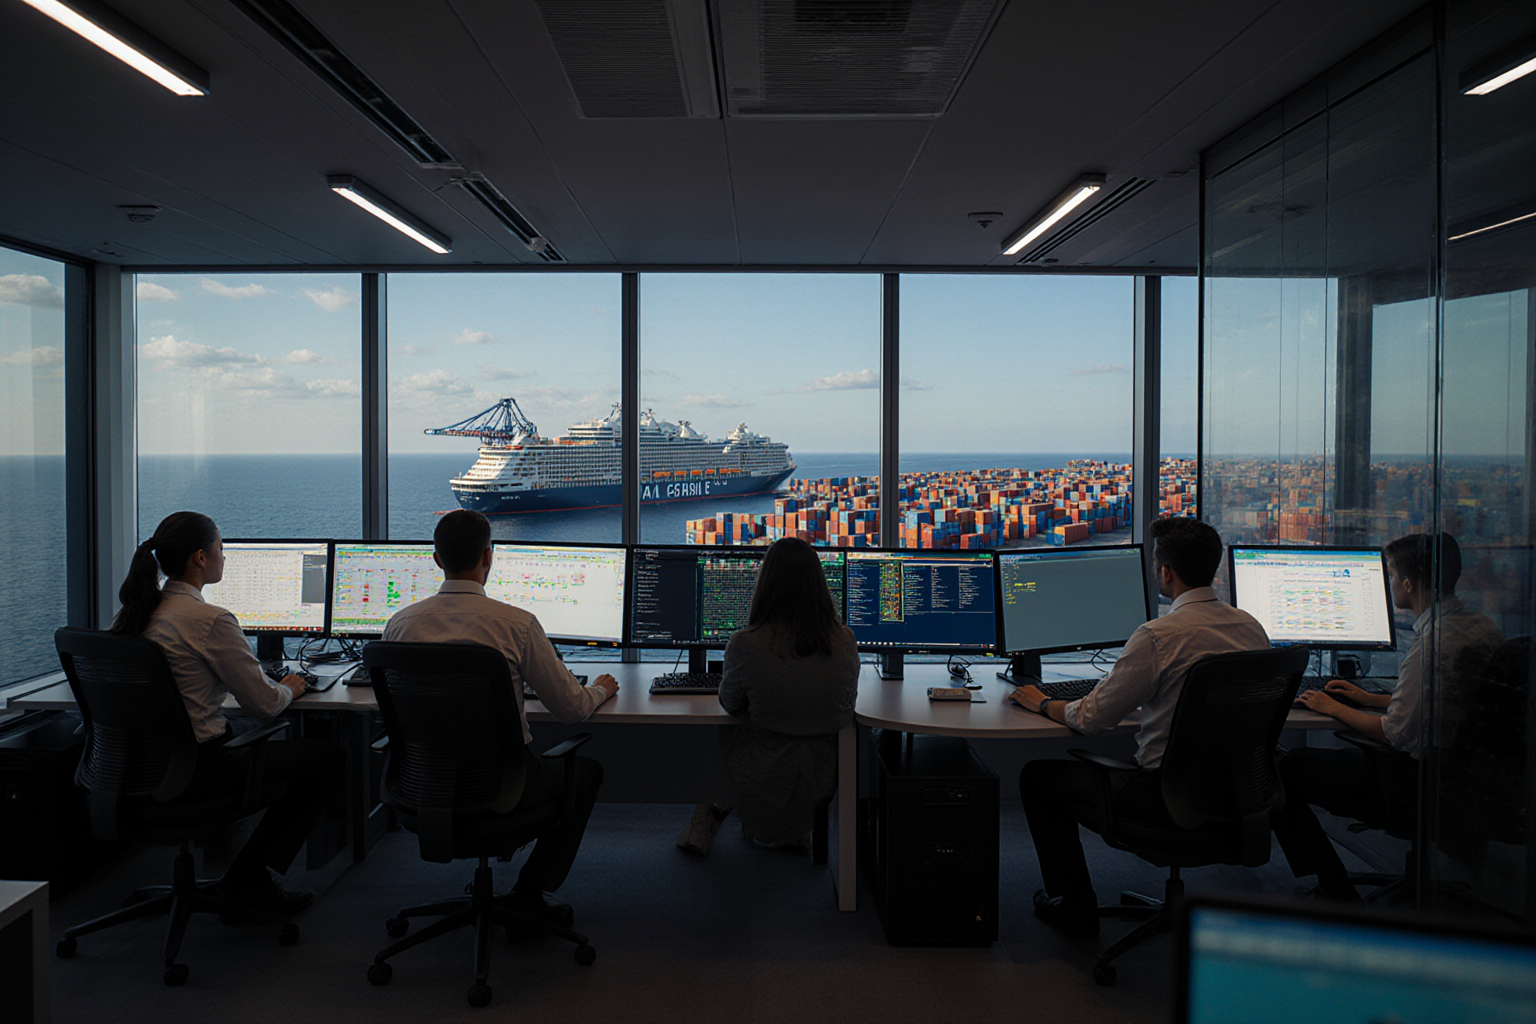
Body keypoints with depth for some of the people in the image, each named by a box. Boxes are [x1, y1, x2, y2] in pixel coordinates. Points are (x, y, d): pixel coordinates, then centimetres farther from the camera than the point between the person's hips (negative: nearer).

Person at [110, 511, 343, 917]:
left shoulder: (132, 613, 4)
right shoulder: (210, 621, -21)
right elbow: (264, 703, -15)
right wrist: (288, 689, 7)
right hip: (197, 769, -9)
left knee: (271, 741, 30)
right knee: (327, 754, 5)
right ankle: (248, 875, 11)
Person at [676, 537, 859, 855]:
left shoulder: (744, 644, -21)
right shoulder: (843, 642, -13)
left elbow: (729, 704, 0)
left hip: (764, 783, -2)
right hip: (820, 782, 2)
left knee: (726, 732, 28)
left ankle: (707, 819, 31)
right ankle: (797, 829, 32)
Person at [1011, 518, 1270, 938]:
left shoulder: (1158, 636, -22)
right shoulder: (1251, 627, 1)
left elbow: (1091, 718, -16)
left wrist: (1044, 703, 4)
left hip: (1173, 796, -8)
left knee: (1037, 777, 6)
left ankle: (1074, 907, 17)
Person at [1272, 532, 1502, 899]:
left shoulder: (1433, 643, -24)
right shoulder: (1484, 626, 5)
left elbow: (1396, 734, -21)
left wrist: (1332, 707, -5)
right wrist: (1371, 698, 20)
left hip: (1421, 781, -10)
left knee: (1288, 770, -2)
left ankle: (1337, 891, 6)